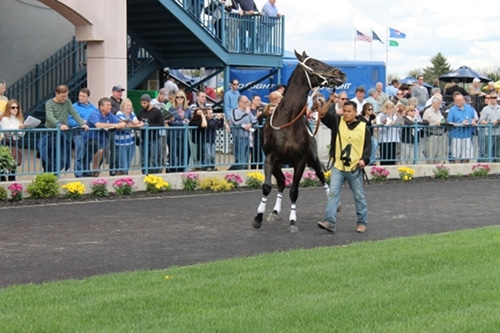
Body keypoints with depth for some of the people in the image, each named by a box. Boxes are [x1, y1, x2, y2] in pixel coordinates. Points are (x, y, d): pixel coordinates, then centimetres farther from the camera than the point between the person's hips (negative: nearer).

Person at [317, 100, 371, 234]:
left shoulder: (363, 127, 1)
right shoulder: (337, 121, 4)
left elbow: (368, 146, 4)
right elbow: (322, 114, -6)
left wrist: (364, 159, -11)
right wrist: (330, 101, -18)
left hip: (355, 168, -1)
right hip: (338, 167, 1)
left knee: (359, 196, 9)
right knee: (333, 193, -9)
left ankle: (362, 223, 19)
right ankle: (330, 222, -12)